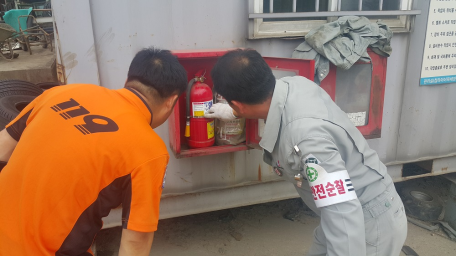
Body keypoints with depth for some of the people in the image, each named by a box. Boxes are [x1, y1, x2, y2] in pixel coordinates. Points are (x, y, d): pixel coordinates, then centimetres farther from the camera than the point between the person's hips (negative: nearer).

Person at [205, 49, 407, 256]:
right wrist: (232, 113, 29)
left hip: (371, 224, -8)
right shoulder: (293, 84, -11)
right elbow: (262, 102, 14)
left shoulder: (306, 136, -38)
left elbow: (344, 216, -38)